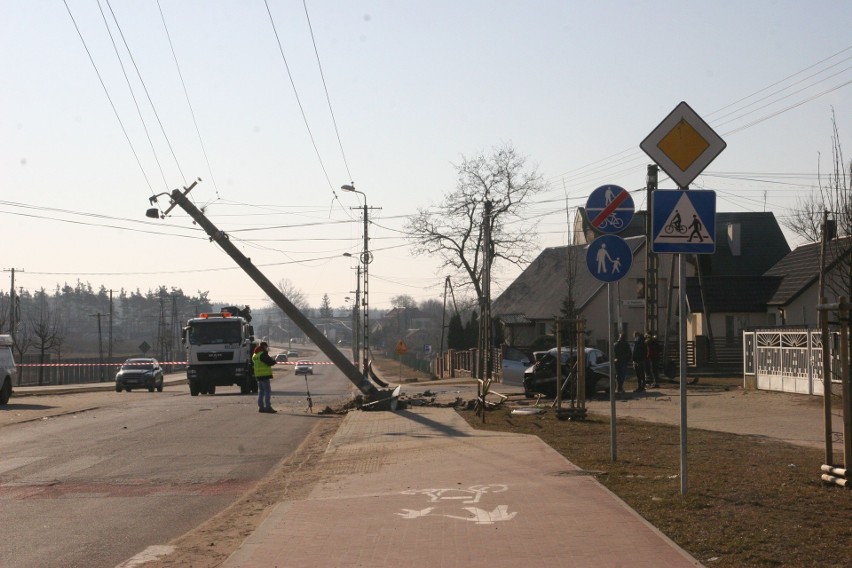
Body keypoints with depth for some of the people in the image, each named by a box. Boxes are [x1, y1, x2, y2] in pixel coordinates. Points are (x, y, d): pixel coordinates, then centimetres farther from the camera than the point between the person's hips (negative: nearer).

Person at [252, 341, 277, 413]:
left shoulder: (254, 355, 15)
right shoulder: (263, 354, -14)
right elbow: (270, 362, -20)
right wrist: (273, 361, 4)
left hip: (258, 375, 9)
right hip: (264, 375, -9)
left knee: (261, 391, 13)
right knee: (267, 391, -8)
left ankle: (261, 407, 14)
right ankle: (268, 407, -13)